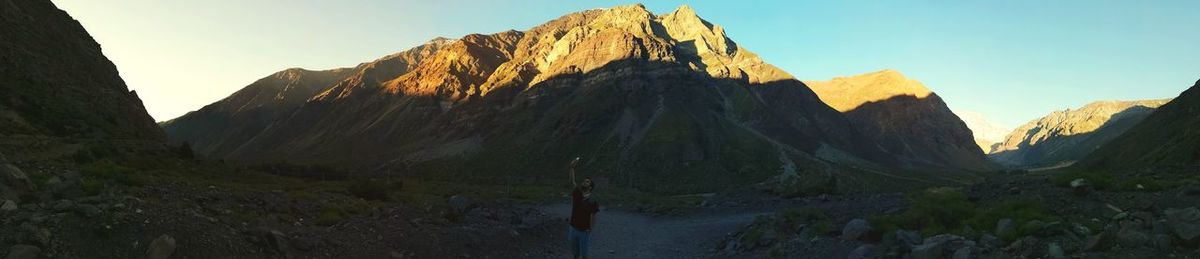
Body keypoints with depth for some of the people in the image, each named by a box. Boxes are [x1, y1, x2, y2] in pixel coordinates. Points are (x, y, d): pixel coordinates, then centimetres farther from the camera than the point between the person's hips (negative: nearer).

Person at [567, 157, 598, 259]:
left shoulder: (592, 200, -13)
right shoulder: (576, 193, -4)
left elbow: (593, 217, -10)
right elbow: (572, 181, -16)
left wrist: (590, 231, -14)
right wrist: (572, 167, -27)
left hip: (584, 231, -4)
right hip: (573, 228, 4)